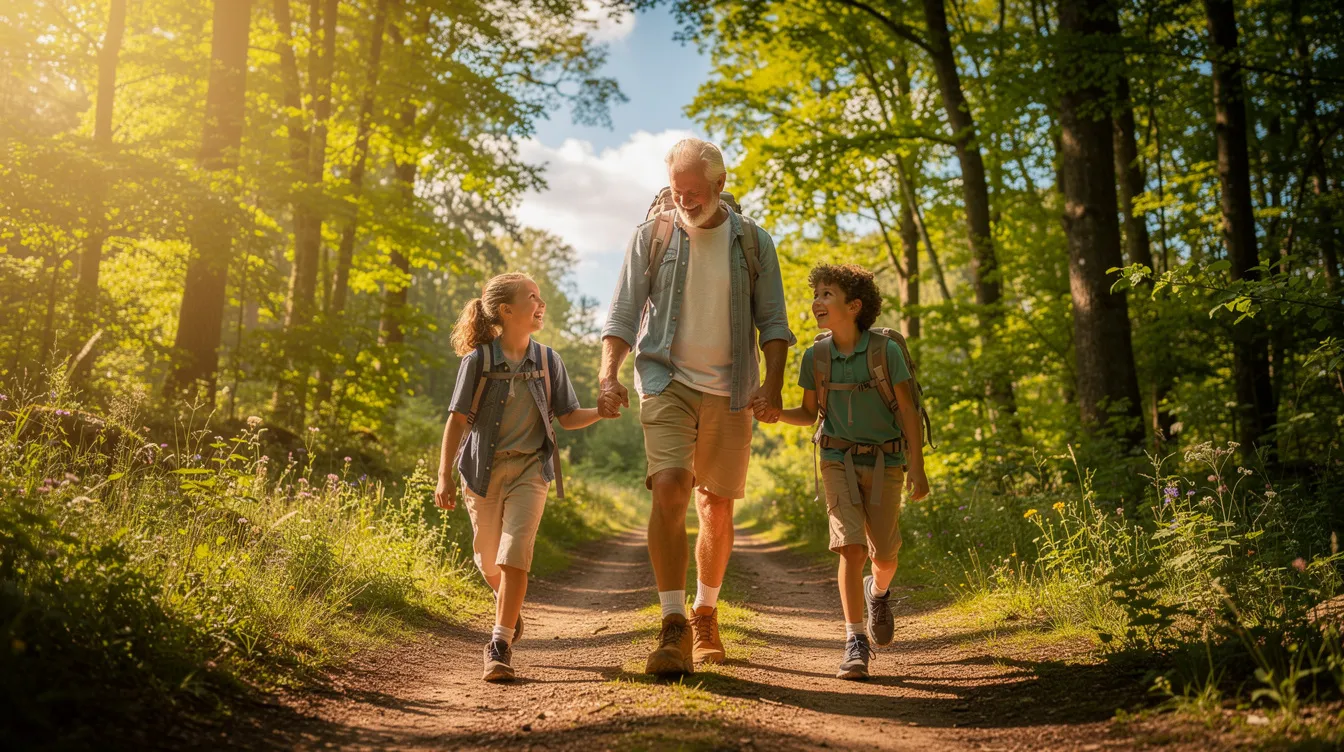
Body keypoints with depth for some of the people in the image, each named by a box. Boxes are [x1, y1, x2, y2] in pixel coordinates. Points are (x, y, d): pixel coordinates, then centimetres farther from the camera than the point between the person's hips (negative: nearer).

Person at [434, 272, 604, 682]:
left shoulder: (547, 360, 2)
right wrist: (444, 476, -8)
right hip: (484, 469, 0)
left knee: (514, 554, -14)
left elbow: (568, 418, 6)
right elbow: (458, 420, -4)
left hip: (530, 468, 0)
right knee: (488, 559, 12)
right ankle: (508, 605, 44)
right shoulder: (478, 359, -6)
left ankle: (501, 643, -7)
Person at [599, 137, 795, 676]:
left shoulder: (752, 242, 7)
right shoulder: (651, 236, 4)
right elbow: (623, 313, 3)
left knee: (717, 506, 7)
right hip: (667, 383, -1)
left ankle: (705, 617, 26)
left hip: (729, 390, 2)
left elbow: (772, 321, 6)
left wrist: (773, 383, -9)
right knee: (669, 489, -19)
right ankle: (673, 629, -17)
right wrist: (609, 375, -12)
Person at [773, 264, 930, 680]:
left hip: (884, 462, -1)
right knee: (851, 547, -12)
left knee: (883, 554, 4)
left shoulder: (885, 349, -13)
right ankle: (856, 643, -4)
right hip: (839, 460, 1)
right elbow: (808, 414, 8)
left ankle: (878, 590, 42)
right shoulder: (816, 356, -3)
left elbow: (908, 411, -8)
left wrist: (917, 469, -11)